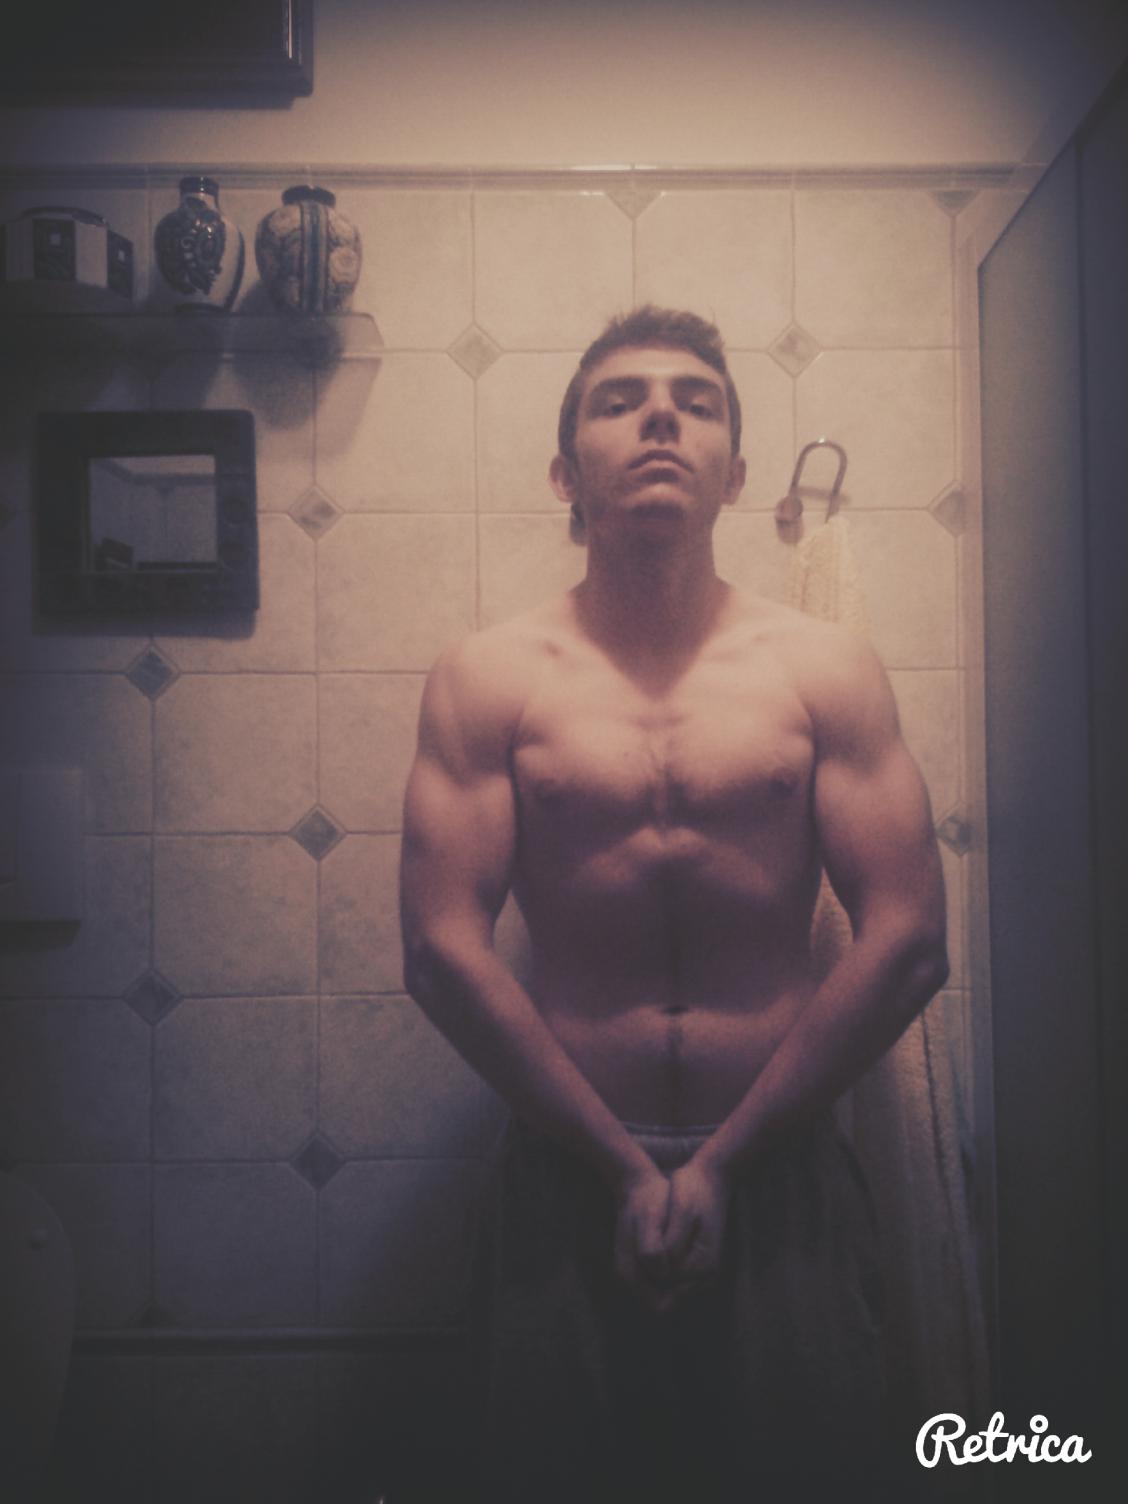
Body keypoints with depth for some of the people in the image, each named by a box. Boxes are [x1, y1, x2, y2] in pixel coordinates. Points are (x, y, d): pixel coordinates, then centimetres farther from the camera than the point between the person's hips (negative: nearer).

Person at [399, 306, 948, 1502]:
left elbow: (909, 943, -5)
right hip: (567, 1176, 0)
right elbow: (443, 950, -6)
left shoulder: (828, 670, 0)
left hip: (784, 1174, 1)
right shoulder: (487, 679, -2)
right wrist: (625, 1167, -9)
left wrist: (723, 1161, -8)